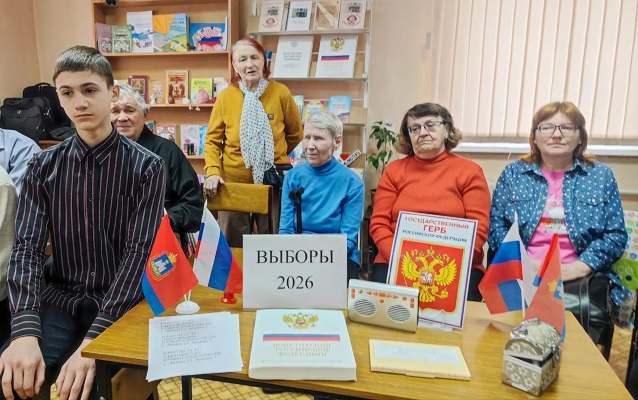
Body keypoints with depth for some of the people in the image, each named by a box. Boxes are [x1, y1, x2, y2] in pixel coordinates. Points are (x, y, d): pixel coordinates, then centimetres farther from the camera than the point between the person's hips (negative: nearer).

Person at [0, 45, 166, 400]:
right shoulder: (44, 166, 3)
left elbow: (139, 253, -14)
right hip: (62, 299, 3)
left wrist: (94, 339, -24)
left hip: (122, 303, -2)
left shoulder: (147, 167, -7)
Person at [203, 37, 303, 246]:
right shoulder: (225, 96, -3)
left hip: (273, 182, 0)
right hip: (233, 181, 1)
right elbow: (213, 140, 3)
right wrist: (212, 172, -10)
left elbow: (295, 134, 9)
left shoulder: (280, 93, -5)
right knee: (233, 244, 13)